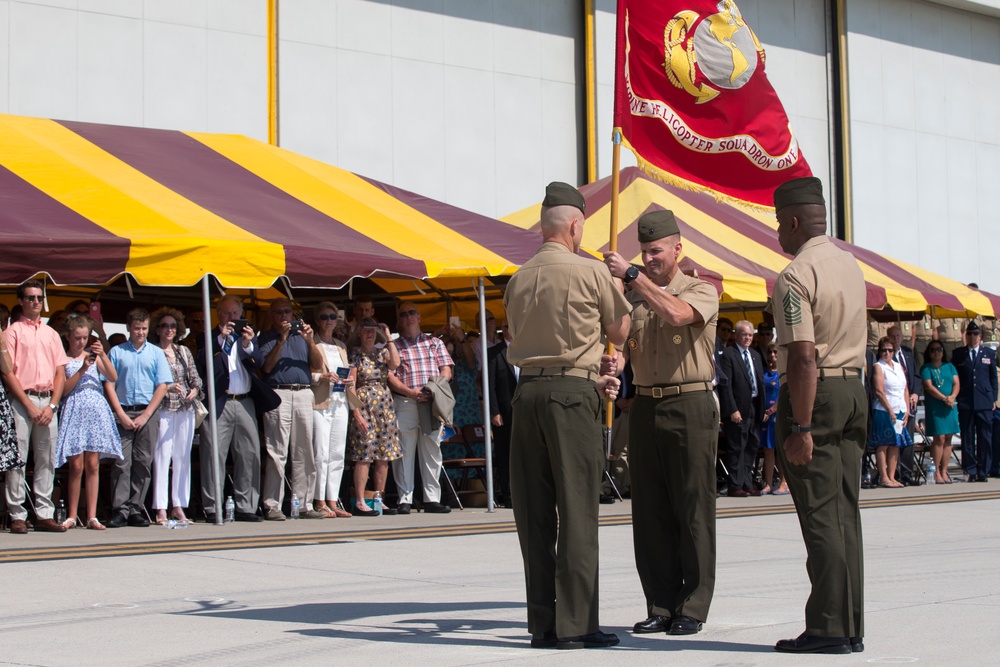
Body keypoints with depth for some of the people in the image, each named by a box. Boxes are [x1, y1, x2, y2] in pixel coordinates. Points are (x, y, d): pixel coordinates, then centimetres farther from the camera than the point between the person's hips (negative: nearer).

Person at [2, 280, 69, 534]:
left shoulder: (51, 334, 17)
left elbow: (61, 372, 12)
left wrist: (51, 406, -1)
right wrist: (29, 405, -11)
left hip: (48, 402, 5)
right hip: (22, 401, -4)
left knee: (47, 460, 3)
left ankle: (44, 515, 6)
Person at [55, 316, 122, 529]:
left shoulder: (94, 356, 13)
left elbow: (113, 378, 1)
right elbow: (63, 389, -6)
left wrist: (103, 355, -11)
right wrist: (82, 369, -15)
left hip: (96, 410, 3)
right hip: (74, 413, -3)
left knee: (93, 465, 0)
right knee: (76, 466, -5)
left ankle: (92, 516, 2)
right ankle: (72, 515, 5)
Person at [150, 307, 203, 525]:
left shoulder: (184, 351, 15)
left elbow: (195, 377, 14)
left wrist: (194, 390, -6)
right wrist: (167, 388, -19)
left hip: (186, 409, 5)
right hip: (163, 410, -5)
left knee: (183, 457, 4)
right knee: (162, 457, -8)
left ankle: (179, 507, 9)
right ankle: (161, 509, -6)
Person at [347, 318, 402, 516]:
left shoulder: (382, 352, 14)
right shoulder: (355, 355, 0)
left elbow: (395, 363, -9)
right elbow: (351, 386, -6)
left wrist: (388, 338, -3)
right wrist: (356, 413, -14)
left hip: (385, 407, 5)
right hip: (364, 406, -5)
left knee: (384, 457, 5)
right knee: (364, 456, -9)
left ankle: (380, 500, 11)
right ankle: (359, 502, -8)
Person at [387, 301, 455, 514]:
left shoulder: (434, 343, 18)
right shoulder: (393, 345, 9)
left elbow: (446, 370, 10)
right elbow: (389, 376, -1)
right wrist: (410, 392, -14)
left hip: (432, 403, 2)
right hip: (404, 403, -2)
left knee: (432, 452, 2)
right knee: (404, 453, -3)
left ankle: (432, 499, 5)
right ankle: (404, 500, 0)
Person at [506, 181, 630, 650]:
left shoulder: (518, 280, 12)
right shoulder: (591, 272, -4)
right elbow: (619, 332, 9)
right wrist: (624, 280, 25)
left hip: (526, 391, 5)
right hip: (571, 393, -5)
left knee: (533, 511, 7)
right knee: (576, 509, -3)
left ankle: (542, 623, 10)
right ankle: (575, 624, -4)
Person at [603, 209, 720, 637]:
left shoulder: (701, 291, 1)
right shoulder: (633, 298, 17)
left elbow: (675, 314, -21)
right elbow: (623, 346, 9)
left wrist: (632, 275, -19)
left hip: (690, 405, -5)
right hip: (645, 406, 5)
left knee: (693, 509, -3)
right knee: (649, 512, 5)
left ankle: (692, 609, 1)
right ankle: (661, 606, 11)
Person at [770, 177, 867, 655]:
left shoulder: (794, 278, -15)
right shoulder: (851, 266, 13)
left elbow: (804, 356, -21)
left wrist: (802, 429, -21)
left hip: (814, 393, -8)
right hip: (854, 390, 8)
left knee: (820, 515, -5)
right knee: (846, 513, 10)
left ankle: (828, 629, -2)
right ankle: (851, 628, 13)